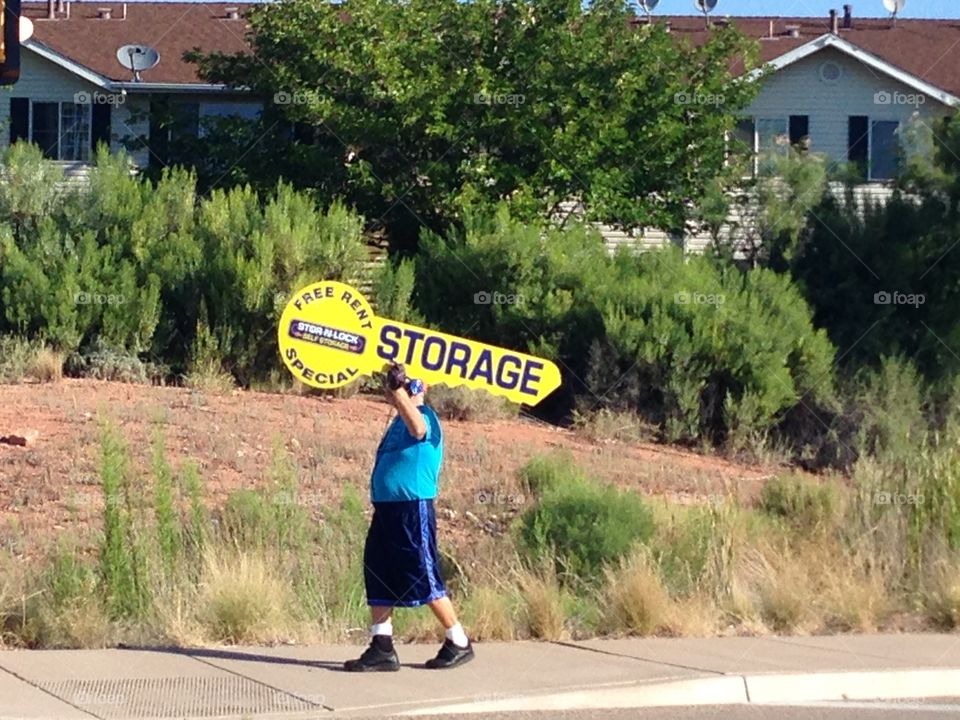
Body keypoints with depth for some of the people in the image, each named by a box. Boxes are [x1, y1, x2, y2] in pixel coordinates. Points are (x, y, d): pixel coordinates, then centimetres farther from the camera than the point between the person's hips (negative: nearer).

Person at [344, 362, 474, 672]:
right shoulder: (400, 421, 17)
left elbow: (418, 428, -37)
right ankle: (382, 649, 8)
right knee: (377, 576, 5)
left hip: (414, 509, -9)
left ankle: (459, 643, 9)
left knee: (425, 579, -4)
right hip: (387, 507, 9)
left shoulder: (425, 416, -11)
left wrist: (399, 391, -47)